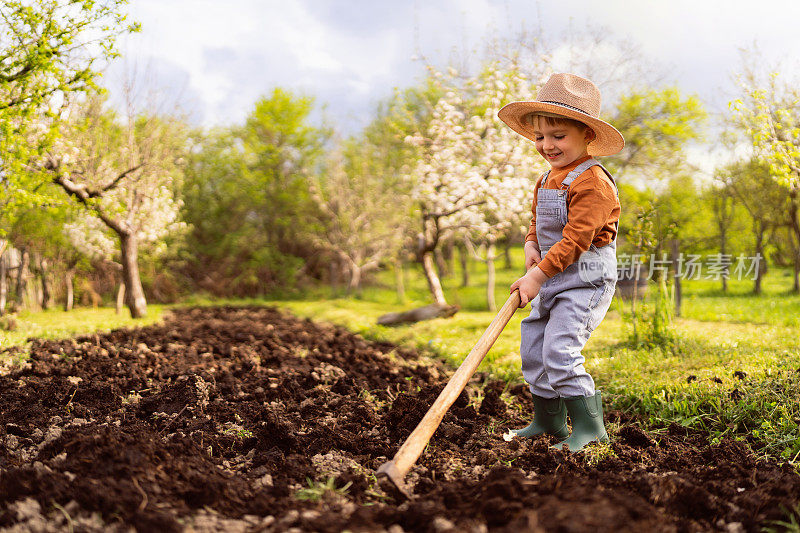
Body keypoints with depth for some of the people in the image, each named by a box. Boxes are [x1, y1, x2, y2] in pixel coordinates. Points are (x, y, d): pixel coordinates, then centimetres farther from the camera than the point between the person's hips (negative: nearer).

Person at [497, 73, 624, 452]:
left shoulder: (591, 183, -18)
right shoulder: (547, 180, 12)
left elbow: (575, 238, -23)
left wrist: (539, 274, -23)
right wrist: (531, 245, 0)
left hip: (586, 280, -10)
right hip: (553, 278, 10)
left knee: (560, 347, -19)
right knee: (532, 346, 12)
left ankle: (589, 425, -7)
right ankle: (548, 420, 27)